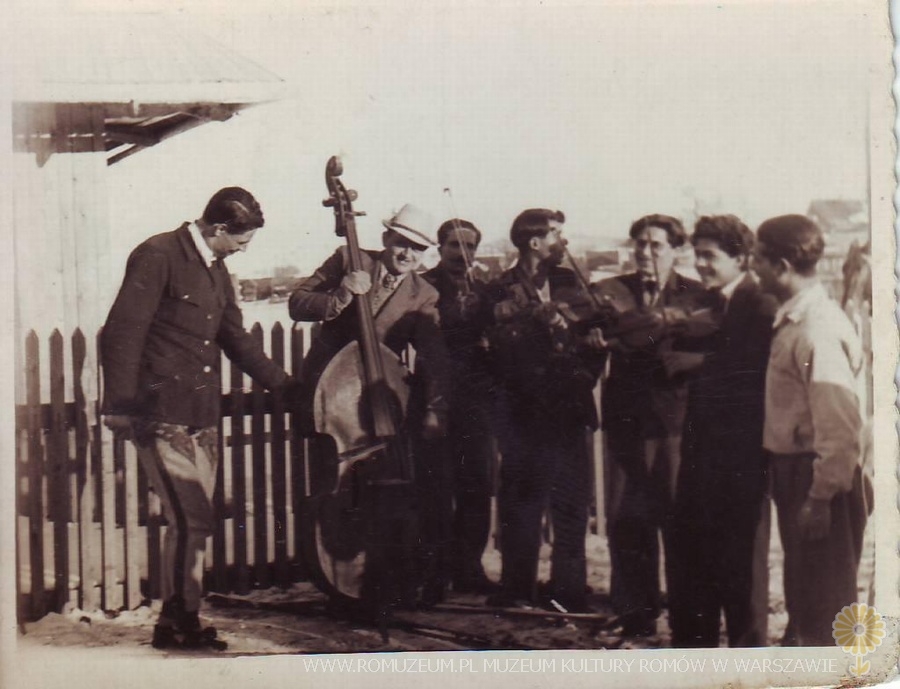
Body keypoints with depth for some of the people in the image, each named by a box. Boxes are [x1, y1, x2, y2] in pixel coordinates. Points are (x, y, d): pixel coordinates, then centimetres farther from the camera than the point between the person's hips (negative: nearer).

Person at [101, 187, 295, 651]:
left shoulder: (215, 268, 16)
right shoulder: (158, 256, -10)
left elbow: (235, 338, 23)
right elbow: (122, 333, -14)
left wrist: (285, 386, 20)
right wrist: (119, 404, -19)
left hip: (202, 417, 8)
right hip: (161, 417, -8)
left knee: (191, 523, 10)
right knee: (192, 520, -11)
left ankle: (180, 623, 19)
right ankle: (177, 622, 2)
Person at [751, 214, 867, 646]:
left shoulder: (819, 330, -22)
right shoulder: (792, 320, 8)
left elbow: (839, 425, -25)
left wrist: (821, 497, -23)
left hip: (816, 476, -10)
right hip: (791, 469, 10)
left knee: (824, 599, 1)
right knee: (801, 590, 23)